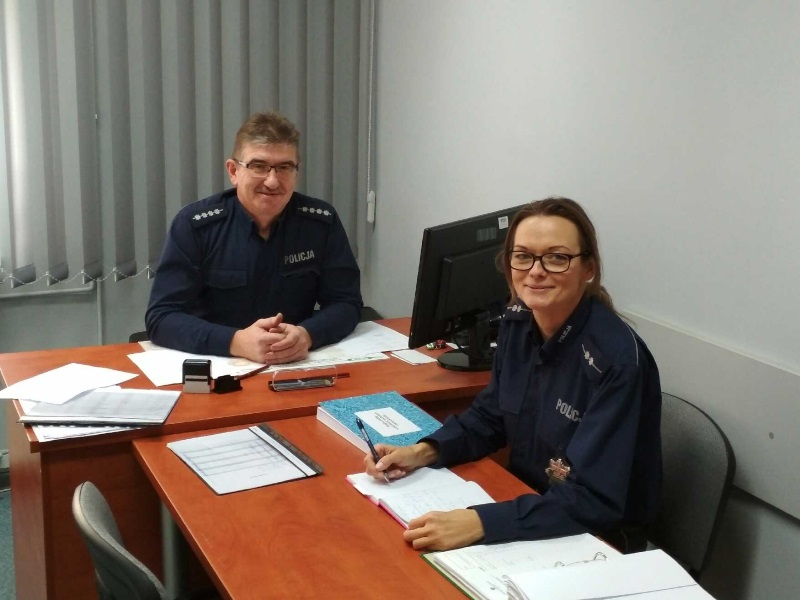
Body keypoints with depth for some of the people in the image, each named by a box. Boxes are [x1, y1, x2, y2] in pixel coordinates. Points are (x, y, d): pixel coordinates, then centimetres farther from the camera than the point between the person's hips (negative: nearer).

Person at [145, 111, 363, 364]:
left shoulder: (323, 221, -2)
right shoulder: (194, 223, -8)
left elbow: (346, 303, 0)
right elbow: (161, 316, -12)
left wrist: (306, 335, -20)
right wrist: (236, 342, -26)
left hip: (298, 367, 1)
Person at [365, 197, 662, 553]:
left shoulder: (616, 359, -25)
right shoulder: (517, 323, -4)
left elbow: (593, 499, -28)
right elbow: (489, 416, 9)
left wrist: (480, 523, -37)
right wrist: (423, 452, -8)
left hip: (599, 545, -6)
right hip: (528, 515, 6)